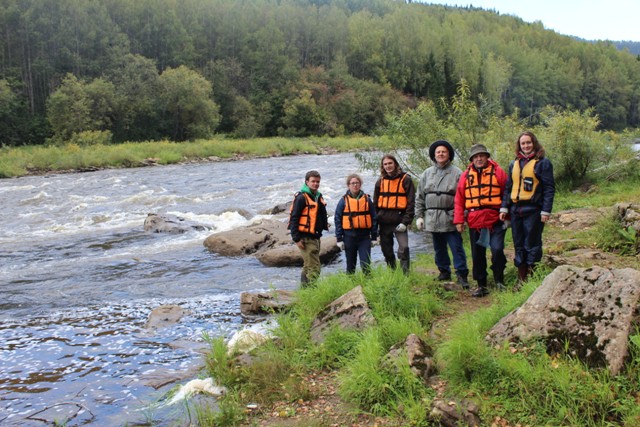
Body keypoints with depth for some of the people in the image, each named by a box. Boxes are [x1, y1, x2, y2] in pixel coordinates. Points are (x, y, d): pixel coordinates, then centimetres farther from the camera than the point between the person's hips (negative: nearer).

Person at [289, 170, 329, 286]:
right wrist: (296, 238, -19)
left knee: (308, 267, 17)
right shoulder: (301, 197, -12)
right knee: (314, 268, -13)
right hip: (305, 238, -9)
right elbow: (294, 219, -15)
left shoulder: (318, 197, 15)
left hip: (315, 237, 9)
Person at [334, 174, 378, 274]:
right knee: (350, 264, 10)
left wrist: (374, 237, 5)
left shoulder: (367, 199, 6)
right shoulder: (344, 201, 3)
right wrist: (339, 239, 0)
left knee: (366, 263, -5)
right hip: (349, 236, 0)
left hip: (365, 236, 0)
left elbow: (373, 218, 9)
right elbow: (338, 220, 4)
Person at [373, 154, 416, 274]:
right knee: (386, 250, 11)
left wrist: (405, 221, -13)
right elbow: (375, 203, 13)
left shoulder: (406, 180, -2)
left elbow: (411, 202, -6)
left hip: (399, 221, -4)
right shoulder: (380, 181, 11)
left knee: (404, 248, -16)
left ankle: (405, 274, -11)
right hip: (384, 222, 5)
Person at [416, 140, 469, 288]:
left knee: (457, 247, -5)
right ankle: (444, 272, 26)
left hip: (450, 219, -4)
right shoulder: (427, 174, 11)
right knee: (439, 248, 13)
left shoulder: (456, 173, -1)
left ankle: (462, 274, 1)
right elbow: (419, 197, 13)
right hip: (432, 219, 4)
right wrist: (419, 216, 8)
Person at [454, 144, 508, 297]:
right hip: (474, 222, 3)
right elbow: (459, 199, 8)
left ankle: (499, 280, 7)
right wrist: (459, 220, 3)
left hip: (495, 221, -3)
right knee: (477, 255, 8)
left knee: (497, 250, -14)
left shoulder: (497, 172, 3)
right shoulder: (466, 175, 9)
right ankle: (481, 285, 20)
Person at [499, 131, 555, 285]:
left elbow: (549, 188, -5)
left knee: (532, 245, -1)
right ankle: (521, 279, 19)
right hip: (516, 210, 6)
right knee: (519, 246, 10)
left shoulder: (542, 163, -1)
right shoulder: (514, 164, 16)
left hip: (533, 210, -6)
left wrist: (546, 211, -12)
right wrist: (504, 207, 9)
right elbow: (508, 188, 19)